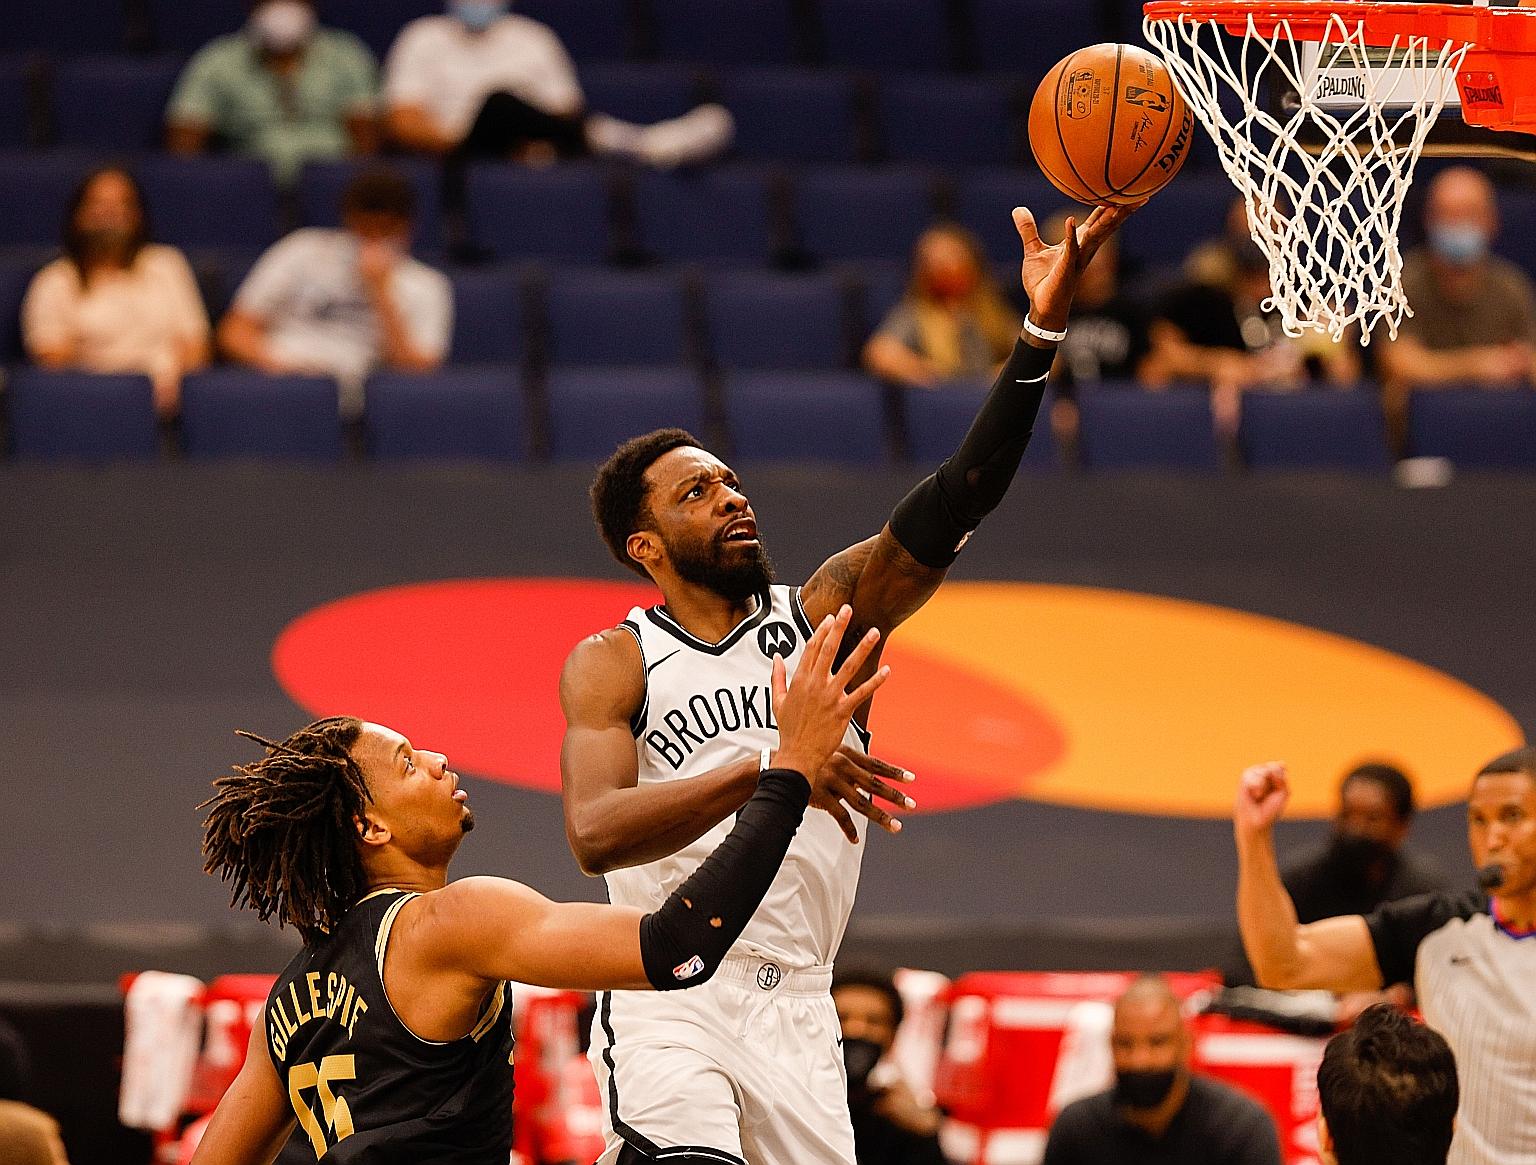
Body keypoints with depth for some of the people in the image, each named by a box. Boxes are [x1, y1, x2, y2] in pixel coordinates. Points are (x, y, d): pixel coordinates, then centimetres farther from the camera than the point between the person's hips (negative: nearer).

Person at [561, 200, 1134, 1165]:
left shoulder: (823, 614, 9)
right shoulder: (613, 663, 2)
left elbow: (955, 505, -5)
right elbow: (595, 831, -15)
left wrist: (1042, 330, -19)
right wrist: (762, 772, -30)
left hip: (796, 1012, 4)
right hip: (670, 998, -4)